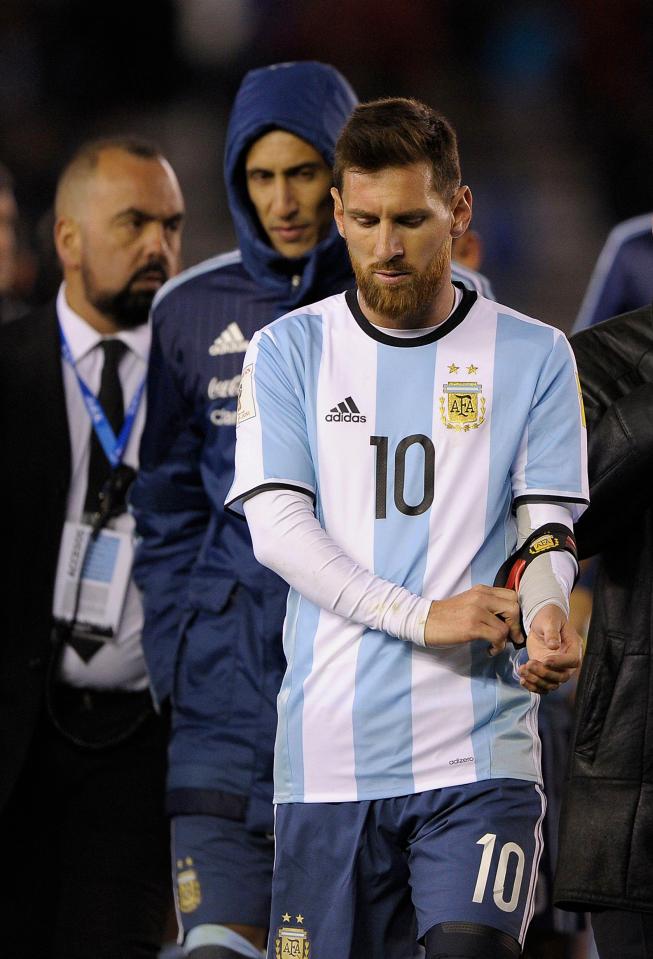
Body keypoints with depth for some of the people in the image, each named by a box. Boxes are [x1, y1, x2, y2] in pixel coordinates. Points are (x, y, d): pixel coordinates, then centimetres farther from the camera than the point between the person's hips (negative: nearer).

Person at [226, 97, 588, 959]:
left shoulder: (534, 356, 8)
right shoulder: (287, 353, 7)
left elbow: (545, 524, 5)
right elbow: (275, 526, -2)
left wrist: (547, 616, -19)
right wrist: (423, 617, -14)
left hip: (478, 749, -1)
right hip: (330, 749, 1)